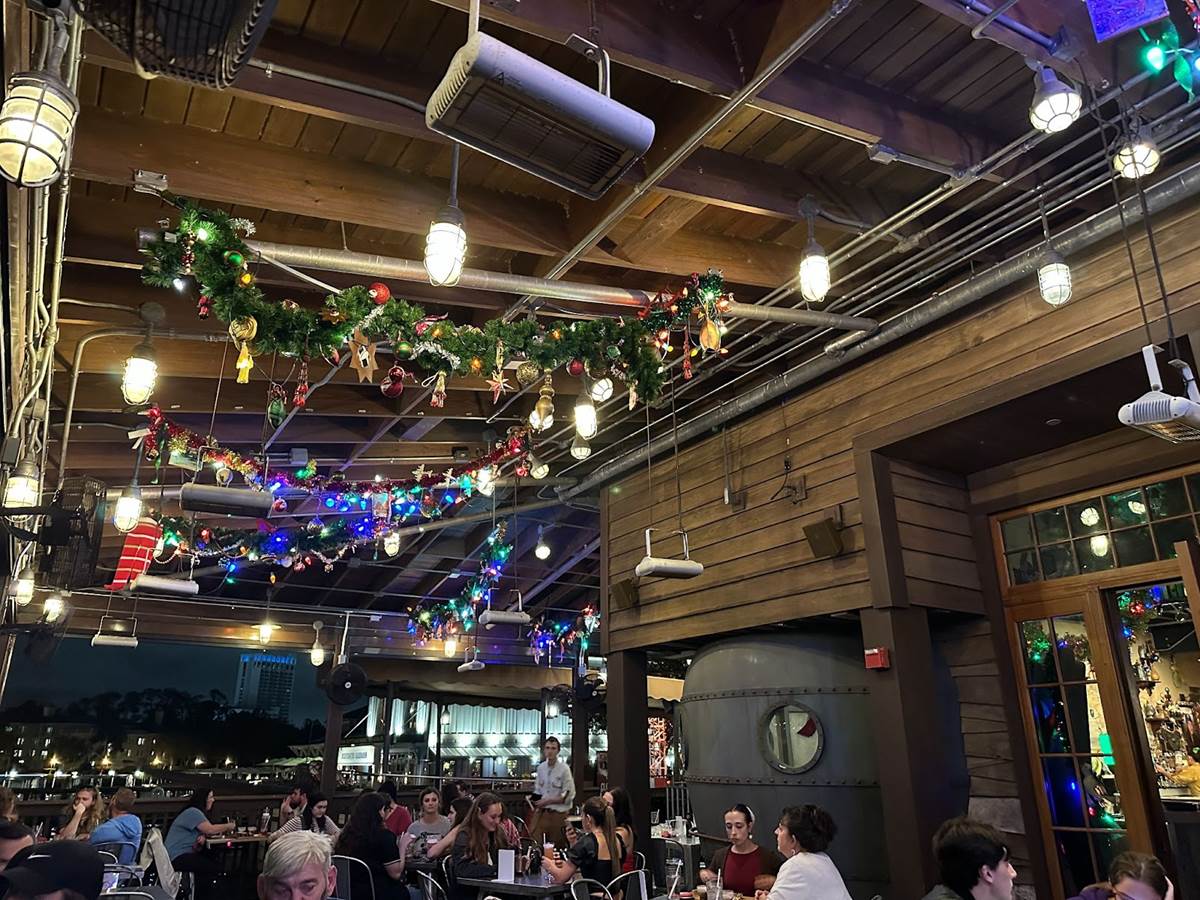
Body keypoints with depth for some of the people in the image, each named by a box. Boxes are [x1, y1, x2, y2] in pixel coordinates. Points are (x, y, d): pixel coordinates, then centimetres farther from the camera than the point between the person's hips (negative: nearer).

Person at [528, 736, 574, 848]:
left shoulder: (564, 769, -11)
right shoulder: (541, 767, 4)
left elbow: (568, 796, -12)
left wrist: (548, 801, -14)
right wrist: (535, 801, -5)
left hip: (558, 814, -3)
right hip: (541, 812, 4)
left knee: (556, 847, 8)